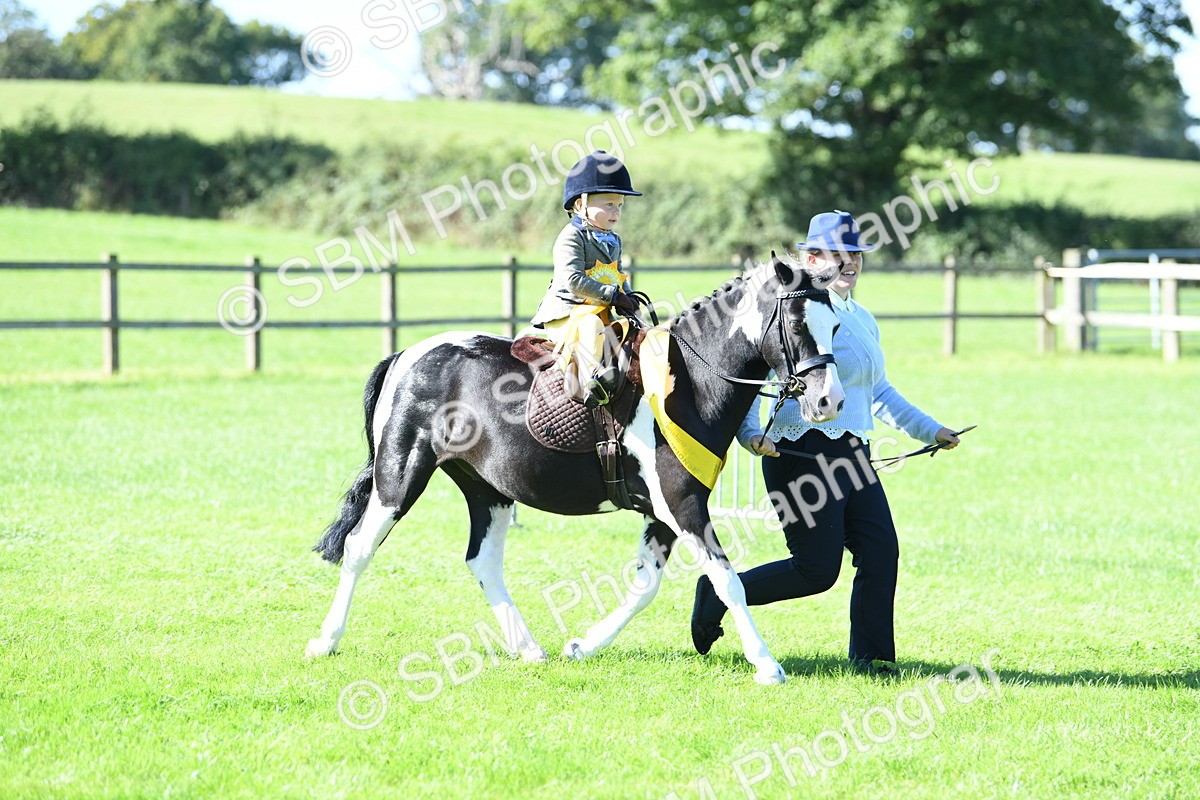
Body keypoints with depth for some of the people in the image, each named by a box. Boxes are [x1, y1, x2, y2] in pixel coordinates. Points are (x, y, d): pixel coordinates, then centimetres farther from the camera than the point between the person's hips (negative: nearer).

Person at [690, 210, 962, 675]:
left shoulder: (863, 320, 19)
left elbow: (879, 393, 29)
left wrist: (929, 429, 25)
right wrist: (750, 432, -29)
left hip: (853, 455, 8)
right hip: (803, 456, -8)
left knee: (881, 550, -4)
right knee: (817, 570, -8)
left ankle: (871, 655, 5)